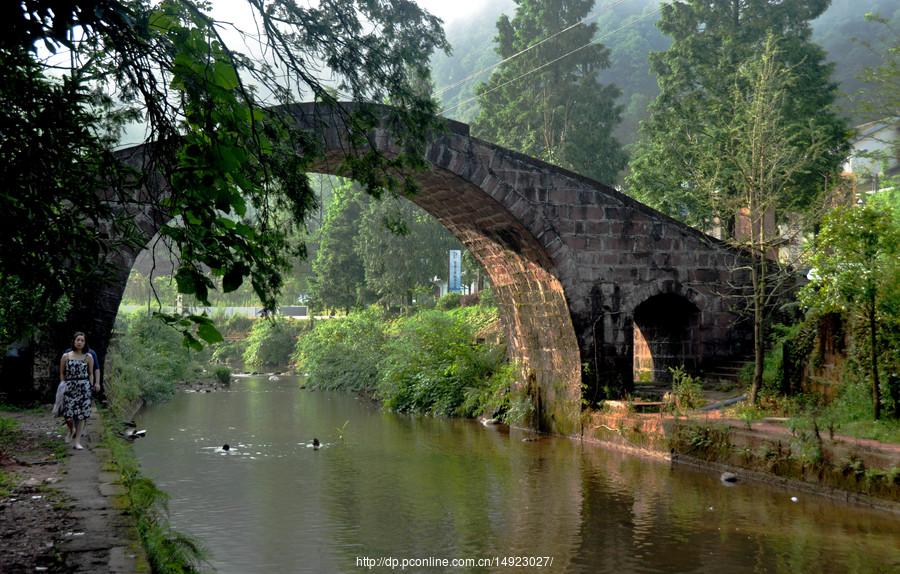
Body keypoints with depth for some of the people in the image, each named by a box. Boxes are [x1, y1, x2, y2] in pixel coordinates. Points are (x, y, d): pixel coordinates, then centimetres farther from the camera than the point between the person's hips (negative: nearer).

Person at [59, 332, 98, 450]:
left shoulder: (88, 357, 6)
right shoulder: (66, 356, 4)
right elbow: (61, 373, 8)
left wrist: (93, 385, 2)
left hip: (84, 388, 1)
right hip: (69, 387, -1)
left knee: (81, 415, -2)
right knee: (68, 415, -9)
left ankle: (77, 441, 6)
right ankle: (71, 430, 25)